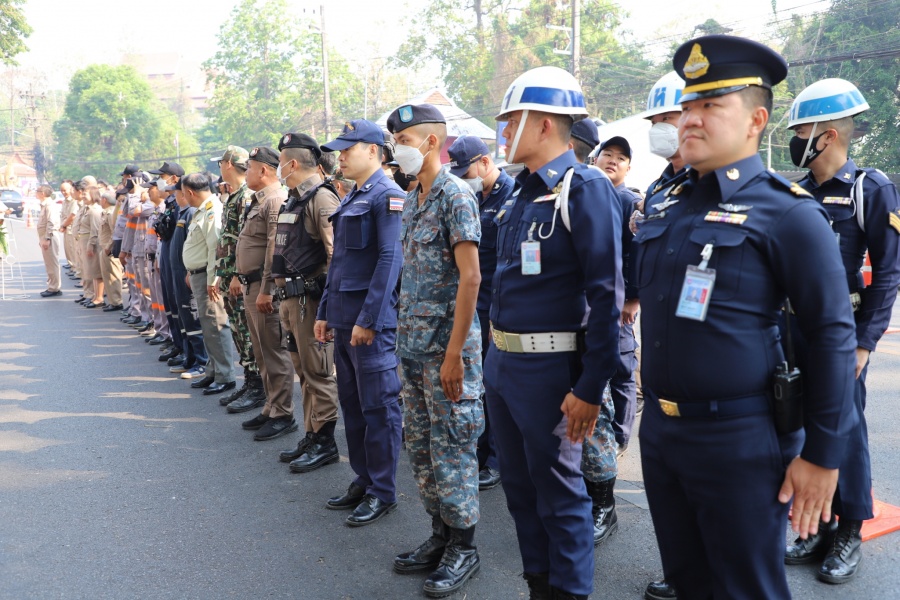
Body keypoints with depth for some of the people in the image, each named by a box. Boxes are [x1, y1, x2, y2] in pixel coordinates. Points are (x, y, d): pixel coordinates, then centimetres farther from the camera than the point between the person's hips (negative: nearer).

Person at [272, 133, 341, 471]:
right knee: (303, 370, 15)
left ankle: (325, 443, 8)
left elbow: (335, 253, -21)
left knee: (318, 372, -2)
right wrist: (282, 291, 19)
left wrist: (329, 300, -22)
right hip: (290, 297, 10)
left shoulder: (321, 198, -14)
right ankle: (311, 436, 25)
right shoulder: (293, 199, 17)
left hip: (310, 297, -10)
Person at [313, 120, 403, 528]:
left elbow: (390, 260, -18)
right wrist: (325, 311, 17)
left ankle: (382, 491, 11)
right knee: (351, 405, 15)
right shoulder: (350, 199, 17)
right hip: (343, 318, 9)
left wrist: (369, 319, -20)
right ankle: (362, 480, 27)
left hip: (371, 320, -9)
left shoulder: (387, 196, -11)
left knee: (379, 408, 0)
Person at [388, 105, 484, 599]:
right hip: (412, 347, 9)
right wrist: (405, 336, 14)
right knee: (421, 447, 15)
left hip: (446, 347, -8)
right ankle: (440, 536, 29)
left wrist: (454, 353, -20)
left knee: (452, 448, 2)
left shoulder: (456, 195, -12)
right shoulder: (412, 199, 13)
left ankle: (463, 548, 18)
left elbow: (470, 277, -18)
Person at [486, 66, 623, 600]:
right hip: (502, 361, 9)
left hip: (547, 367, -9)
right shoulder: (522, 192, 11)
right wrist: (497, 355, 18)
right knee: (520, 486, 19)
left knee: (559, 493, 6)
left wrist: (591, 386, -19)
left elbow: (606, 293, -19)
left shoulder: (585, 188, -15)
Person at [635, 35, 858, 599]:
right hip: (659, 430, 6)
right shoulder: (663, 203, 7)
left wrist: (822, 455, -12)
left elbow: (833, 335, -12)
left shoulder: (787, 211, -13)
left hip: (739, 441, -6)